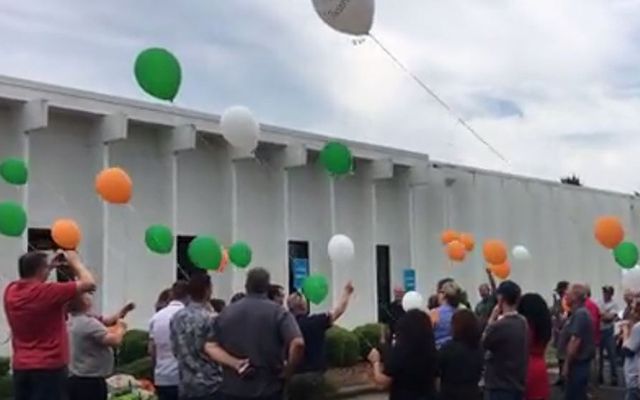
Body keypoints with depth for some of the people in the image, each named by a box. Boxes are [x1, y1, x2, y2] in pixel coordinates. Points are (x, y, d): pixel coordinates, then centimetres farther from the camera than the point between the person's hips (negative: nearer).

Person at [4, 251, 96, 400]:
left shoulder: (11, 291, 1)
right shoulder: (47, 292, -18)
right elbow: (89, 283, -13)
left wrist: (51, 267, 21)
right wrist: (74, 261, 2)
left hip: (20, 366, 7)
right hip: (49, 367, -7)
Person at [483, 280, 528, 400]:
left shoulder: (500, 325, -21)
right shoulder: (523, 322, 5)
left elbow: (483, 343, -5)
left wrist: (491, 319, -1)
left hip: (500, 386, -8)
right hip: (517, 384, 8)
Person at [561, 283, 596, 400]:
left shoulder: (579, 314, -18)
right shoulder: (581, 312, 14)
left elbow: (575, 340, -23)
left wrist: (566, 364, -20)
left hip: (577, 364, -10)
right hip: (581, 362, 10)